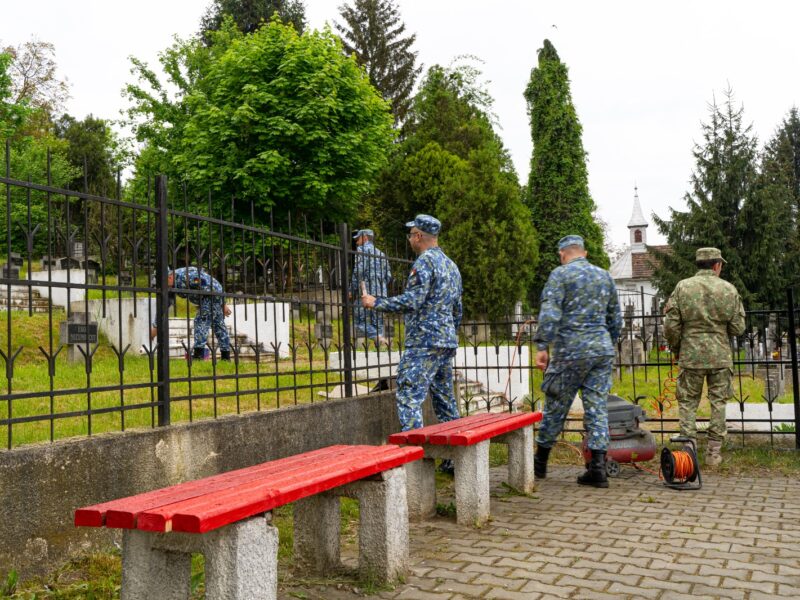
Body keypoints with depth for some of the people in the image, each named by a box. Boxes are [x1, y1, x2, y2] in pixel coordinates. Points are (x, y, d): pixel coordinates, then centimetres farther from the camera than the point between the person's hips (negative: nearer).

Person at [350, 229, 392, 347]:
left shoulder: (362, 249, 0)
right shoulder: (381, 254, 21)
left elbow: (358, 271, -13)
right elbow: (388, 276, 17)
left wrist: (352, 290, -7)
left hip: (366, 292, -7)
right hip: (381, 294, 7)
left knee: (359, 320, -4)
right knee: (377, 322, 9)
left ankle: (379, 338, -23)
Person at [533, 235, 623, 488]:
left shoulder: (561, 274, -5)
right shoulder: (605, 275, 13)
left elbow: (550, 313, -16)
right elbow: (615, 318, 17)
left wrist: (542, 347, -16)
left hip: (571, 352, -4)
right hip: (602, 349, 5)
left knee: (556, 406, 7)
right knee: (597, 408, 5)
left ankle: (540, 462, 21)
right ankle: (598, 468, 0)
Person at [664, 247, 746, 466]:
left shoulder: (682, 287, -3)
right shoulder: (729, 289, -1)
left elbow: (671, 326, -5)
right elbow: (738, 328, 0)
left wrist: (676, 349, 10)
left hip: (691, 355, -1)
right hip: (721, 356, 1)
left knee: (687, 403, 7)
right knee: (718, 403, 10)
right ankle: (714, 452, 12)